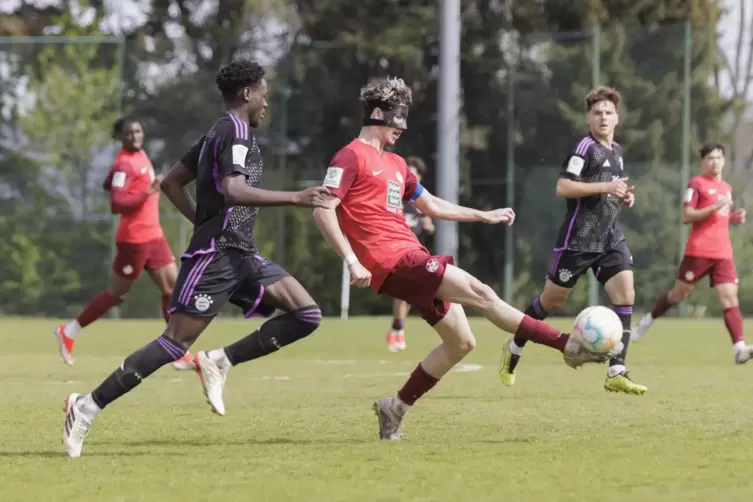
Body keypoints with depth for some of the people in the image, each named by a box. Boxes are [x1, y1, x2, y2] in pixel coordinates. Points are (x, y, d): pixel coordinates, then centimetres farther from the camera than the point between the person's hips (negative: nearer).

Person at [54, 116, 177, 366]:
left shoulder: (140, 155, 11)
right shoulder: (125, 164, -18)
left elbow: (108, 185, 23)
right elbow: (116, 205, -26)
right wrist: (147, 193, -30)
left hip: (153, 235, 9)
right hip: (134, 239, -9)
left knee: (173, 287, 5)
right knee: (117, 294, 2)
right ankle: (68, 333, 16)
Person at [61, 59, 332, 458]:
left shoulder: (216, 134, 18)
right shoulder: (237, 132, -11)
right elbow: (232, 190, -28)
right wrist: (296, 198, -28)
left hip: (239, 255, 10)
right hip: (216, 256, -10)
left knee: (307, 315, -1)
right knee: (175, 343, -12)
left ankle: (219, 363, 0)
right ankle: (87, 407, -7)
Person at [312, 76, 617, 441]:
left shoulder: (394, 164, 23)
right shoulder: (351, 158, -4)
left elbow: (431, 206, 33)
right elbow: (323, 210, -14)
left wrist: (484, 216, 31)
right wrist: (352, 261, -21)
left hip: (412, 258, 10)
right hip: (394, 260, -10)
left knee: (461, 342, 5)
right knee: (479, 293, -16)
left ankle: (396, 408, 13)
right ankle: (568, 345, -16)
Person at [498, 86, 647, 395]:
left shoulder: (616, 151, 14)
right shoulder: (585, 148, -12)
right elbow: (563, 187, -21)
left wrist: (623, 196, 7)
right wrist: (605, 186, -23)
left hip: (611, 238, 7)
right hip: (578, 239, -6)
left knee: (625, 294, -11)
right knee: (553, 301, 6)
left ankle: (616, 373, -12)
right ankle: (513, 350, 30)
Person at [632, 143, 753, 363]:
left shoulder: (727, 188, 18)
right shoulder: (697, 184, -3)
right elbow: (686, 216, -11)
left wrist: (734, 217, 9)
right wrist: (714, 208, -20)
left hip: (723, 253, 5)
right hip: (699, 251, -5)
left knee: (730, 299, -10)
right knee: (679, 294, 8)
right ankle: (647, 320, 32)